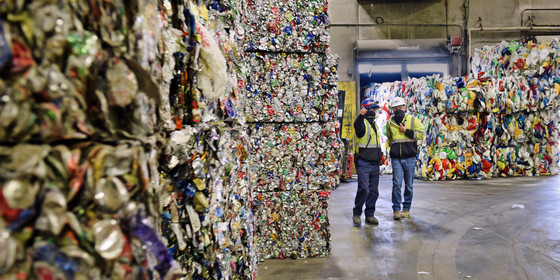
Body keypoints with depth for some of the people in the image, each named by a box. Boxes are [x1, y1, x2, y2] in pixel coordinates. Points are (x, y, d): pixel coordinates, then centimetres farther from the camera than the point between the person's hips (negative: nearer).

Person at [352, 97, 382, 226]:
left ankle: (370, 215, 18)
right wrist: (361, 115, -54)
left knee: (374, 191, 9)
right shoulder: (362, 122, -8)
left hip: (374, 164, 8)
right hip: (363, 163, -8)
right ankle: (356, 213, 3)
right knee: (363, 189, -14)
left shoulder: (374, 124, 18)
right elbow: (357, 125, -35)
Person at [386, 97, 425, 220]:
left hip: (410, 158, -1)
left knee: (409, 185, 6)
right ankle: (396, 209, 0)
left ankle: (406, 209, 18)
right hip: (396, 158, 1)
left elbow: (421, 135, -4)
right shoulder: (390, 123, 12)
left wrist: (406, 131, -11)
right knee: (396, 184, -6)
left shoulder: (413, 120, 4)